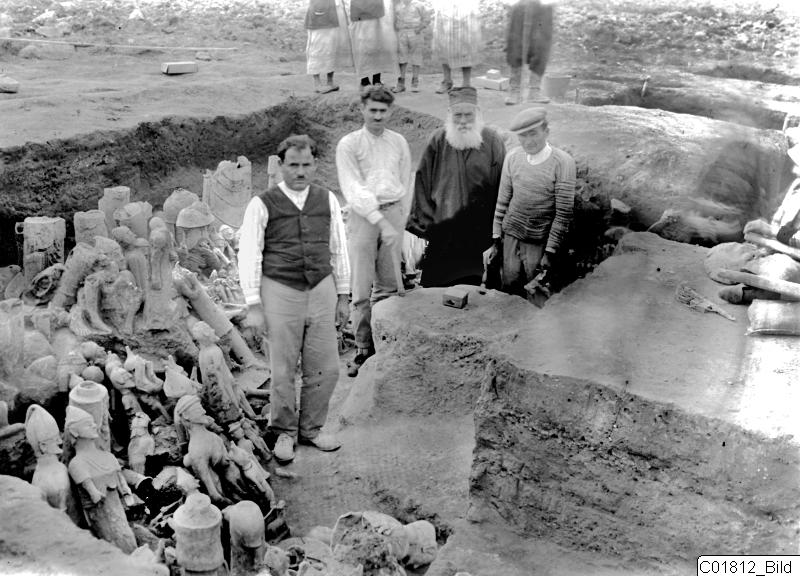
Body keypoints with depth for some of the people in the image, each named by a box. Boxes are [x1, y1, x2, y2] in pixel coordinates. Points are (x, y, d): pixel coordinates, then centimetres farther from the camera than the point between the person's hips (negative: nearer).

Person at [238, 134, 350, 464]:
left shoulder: (327, 200, 7)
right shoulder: (262, 205, -4)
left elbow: (338, 249, 12)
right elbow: (249, 255, -4)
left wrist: (344, 295, 11)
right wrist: (254, 305, -7)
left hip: (321, 290, 3)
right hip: (280, 291, -3)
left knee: (325, 369, 7)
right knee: (283, 371, 4)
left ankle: (310, 429, 26)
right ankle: (284, 433, 23)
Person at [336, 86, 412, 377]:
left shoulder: (398, 143, 12)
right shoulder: (349, 144, -1)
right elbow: (352, 189, -9)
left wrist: (400, 221, 12)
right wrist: (380, 220, -16)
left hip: (393, 213, 3)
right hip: (363, 217, -3)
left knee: (389, 284, 7)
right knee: (362, 287, -4)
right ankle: (364, 349, 4)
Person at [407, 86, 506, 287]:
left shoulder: (492, 142, 1)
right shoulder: (438, 141, 2)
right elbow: (422, 181, 5)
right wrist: (425, 221, 2)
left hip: (480, 232, -1)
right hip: (442, 231, 1)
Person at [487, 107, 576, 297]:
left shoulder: (562, 162, -12)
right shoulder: (512, 157, 1)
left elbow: (564, 212, -11)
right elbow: (503, 200, 8)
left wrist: (550, 252, -12)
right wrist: (495, 241, 7)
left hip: (540, 241, -3)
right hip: (511, 233, 3)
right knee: (509, 289, 5)